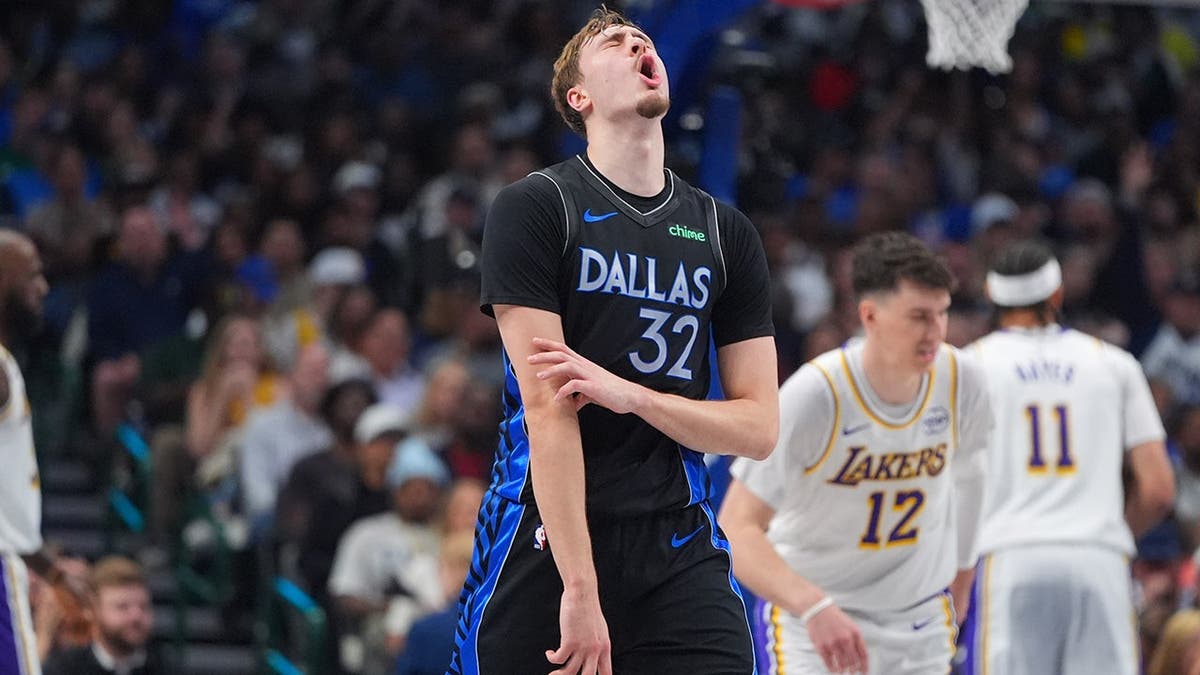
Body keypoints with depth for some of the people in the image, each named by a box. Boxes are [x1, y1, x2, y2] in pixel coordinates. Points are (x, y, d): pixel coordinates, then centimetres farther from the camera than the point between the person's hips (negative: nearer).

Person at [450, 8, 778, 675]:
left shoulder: (727, 232, 12)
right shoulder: (532, 207, -2)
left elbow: (760, 427, 8)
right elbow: (548, 406, -11)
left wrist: (629, 394, -10)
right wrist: (579, 588, -19)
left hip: (681, 555, 3)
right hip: (545, 546, -3)